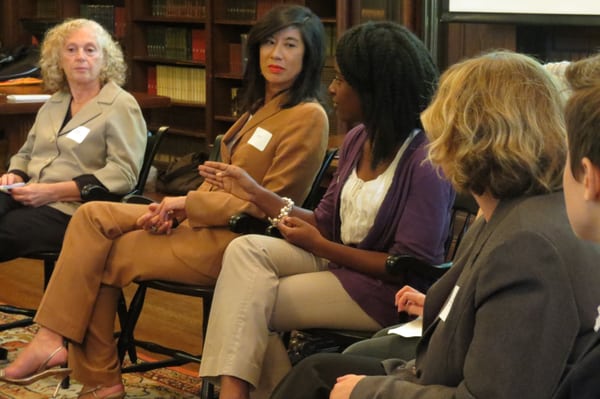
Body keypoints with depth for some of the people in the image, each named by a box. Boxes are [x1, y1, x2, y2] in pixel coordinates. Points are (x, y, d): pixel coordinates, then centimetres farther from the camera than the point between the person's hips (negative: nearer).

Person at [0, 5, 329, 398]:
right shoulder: (261, 107, 16)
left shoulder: (307, 117, -13)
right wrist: (174, 210, -3)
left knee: (108, 258, -7)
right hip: (205, 222, 9)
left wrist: (188, 203, -12)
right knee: (92, 217, -5)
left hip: (236, 238, -9)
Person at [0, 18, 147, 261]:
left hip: (73, 211, -6)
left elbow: (123, 173, -10)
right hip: (28, 199, 6)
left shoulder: (121, 106, 1)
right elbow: (25, 154, 33)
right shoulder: (53, 105, 23)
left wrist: (53, 191, -17)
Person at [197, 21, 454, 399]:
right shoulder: (357, 140, 6)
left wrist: (318, 246, -16)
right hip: (339, 261, 8)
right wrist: (256, 193, 8)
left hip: (387, 290, -8)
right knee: (245, 249, -13)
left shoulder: (425, 162, -19)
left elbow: (408, 267, -19)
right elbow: (328, 224, 12)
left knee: (253, 302, -13)